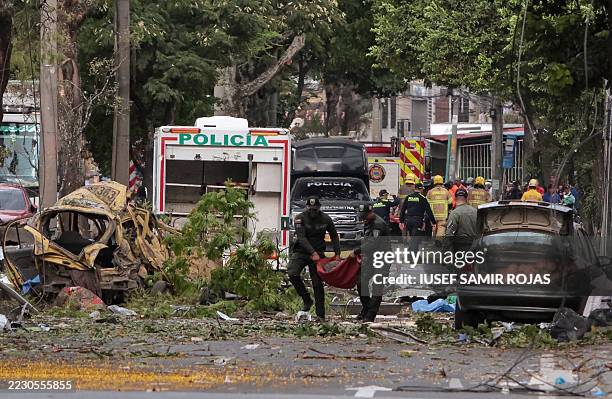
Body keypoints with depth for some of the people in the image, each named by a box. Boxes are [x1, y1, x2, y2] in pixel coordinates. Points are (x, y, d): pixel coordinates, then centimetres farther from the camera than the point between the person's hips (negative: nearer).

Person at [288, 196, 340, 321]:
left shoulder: (325, 219, -1)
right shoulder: (300, 219, -9)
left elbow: (334, 237, 11)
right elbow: (301, 238, -19)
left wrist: (337, 254, 1)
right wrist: (313, 253, -30)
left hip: (317, 253, 1)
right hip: (301, 251, -1)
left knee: (317, 283, -2)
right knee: (292, 273, -25)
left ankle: (320, 314, 1)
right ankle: (307, 300, -9)